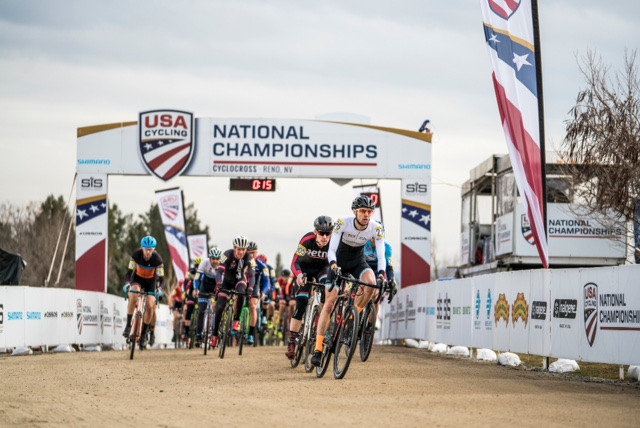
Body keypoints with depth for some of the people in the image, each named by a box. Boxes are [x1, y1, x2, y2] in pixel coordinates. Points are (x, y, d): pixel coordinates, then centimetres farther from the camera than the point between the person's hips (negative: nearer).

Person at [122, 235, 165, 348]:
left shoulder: (157, 259, -28)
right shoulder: (136, 255, -27)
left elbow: (161, 278, -26)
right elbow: (129, 271, -25)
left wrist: (159, 289, -45)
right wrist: (127, 284, -43)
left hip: (150, 281, 0)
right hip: (137, 278, 0)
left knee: (150, 306, -12)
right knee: (133, 296, -32)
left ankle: (144, 334, 6)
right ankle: (128, 325, -22)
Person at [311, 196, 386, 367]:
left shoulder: (377, 229, -20)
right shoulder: (343, 223, -25)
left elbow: (381, 255, -22)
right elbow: (331, 250, -26)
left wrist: (381, 274, -41)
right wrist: (333, 265, -46)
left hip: (358, 262, 2)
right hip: (339, 262, -2)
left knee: (371, 283, -32)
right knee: (329, 303, -12)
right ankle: (318, 349, -12)